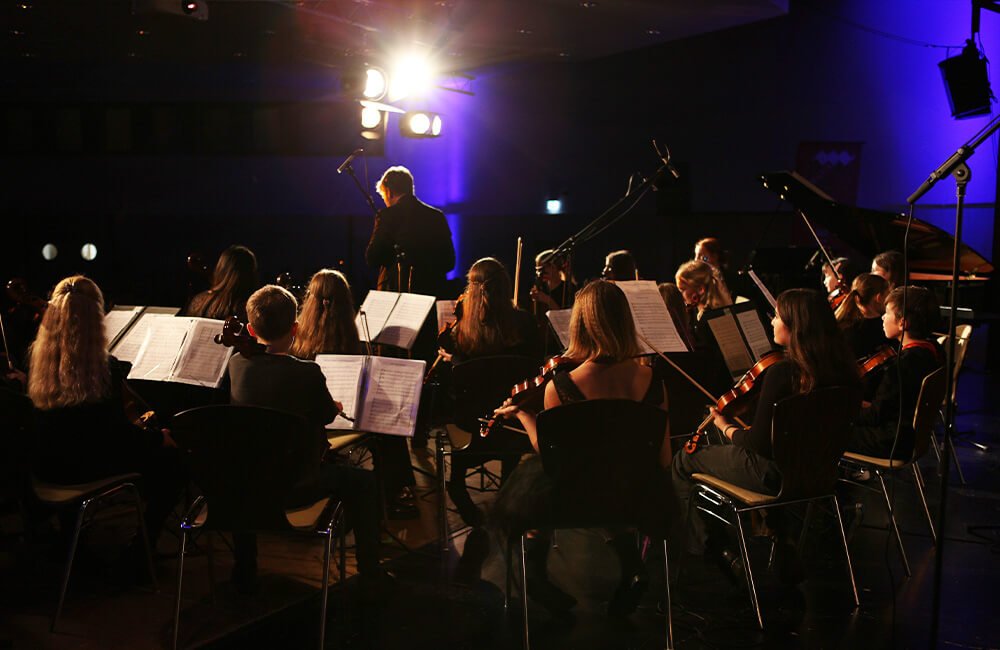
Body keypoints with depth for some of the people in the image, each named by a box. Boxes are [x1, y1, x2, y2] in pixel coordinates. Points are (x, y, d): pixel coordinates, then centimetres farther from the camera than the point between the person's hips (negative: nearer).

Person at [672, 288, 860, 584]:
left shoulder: (782, 373, -28)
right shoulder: (840, 369, -7)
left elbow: (759, 444, -22)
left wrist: (726, 427, -4)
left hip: (772, 473, -7)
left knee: (683, 463, 12)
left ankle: (720, 552, 15)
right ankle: (785, 545, 35)